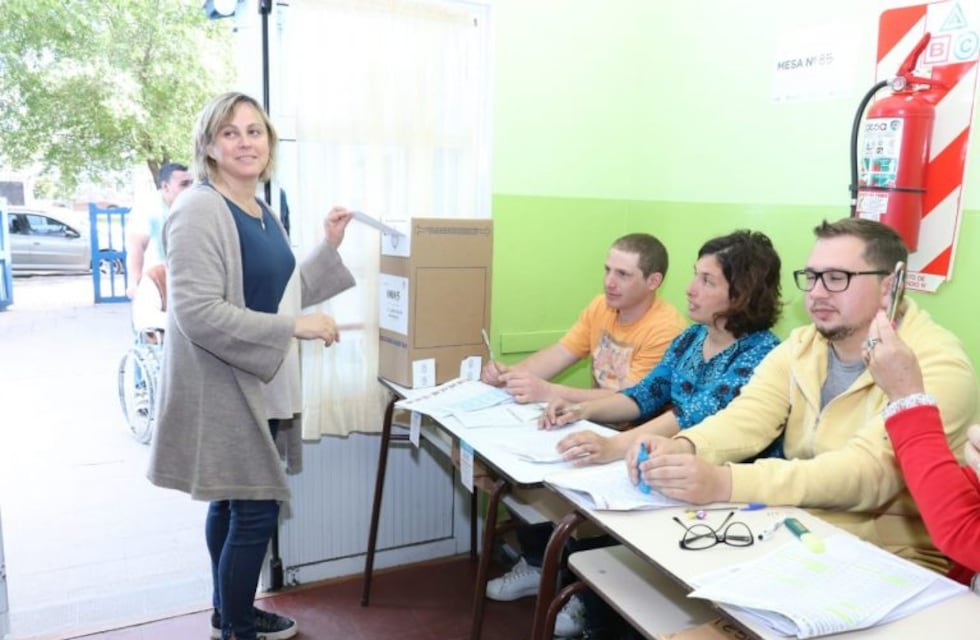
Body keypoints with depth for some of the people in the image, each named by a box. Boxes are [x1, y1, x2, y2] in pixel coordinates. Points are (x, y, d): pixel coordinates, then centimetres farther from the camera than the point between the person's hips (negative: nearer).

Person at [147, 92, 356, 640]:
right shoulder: (200, 211, -17)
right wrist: (295, 327, -25)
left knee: (233, 502, 20)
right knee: (256, 509, -1)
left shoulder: (263, 214, 10)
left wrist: (330, 246, 9)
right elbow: (197, 314, -26)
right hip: (222, 388, -9)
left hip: (255, 383, 9)